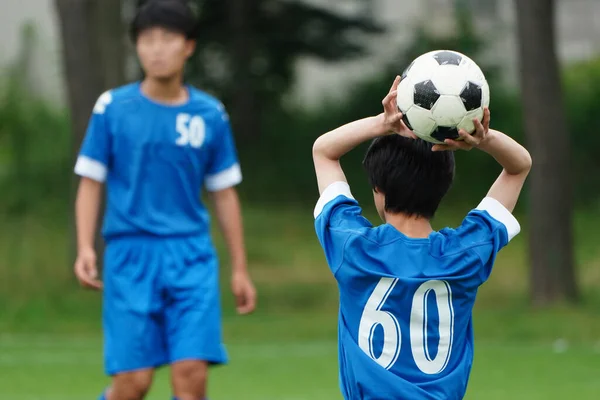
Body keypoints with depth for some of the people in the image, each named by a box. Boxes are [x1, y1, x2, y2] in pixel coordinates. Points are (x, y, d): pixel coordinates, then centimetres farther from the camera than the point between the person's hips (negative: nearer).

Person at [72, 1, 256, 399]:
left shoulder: (210, 115, 6)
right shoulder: (113, 108, 1)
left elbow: (225, 193, 13)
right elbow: (90, 183, 5)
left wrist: (240, 268, 13)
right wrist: (85, 248, -8)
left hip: (192, 257, 1)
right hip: (131, 253, -1)